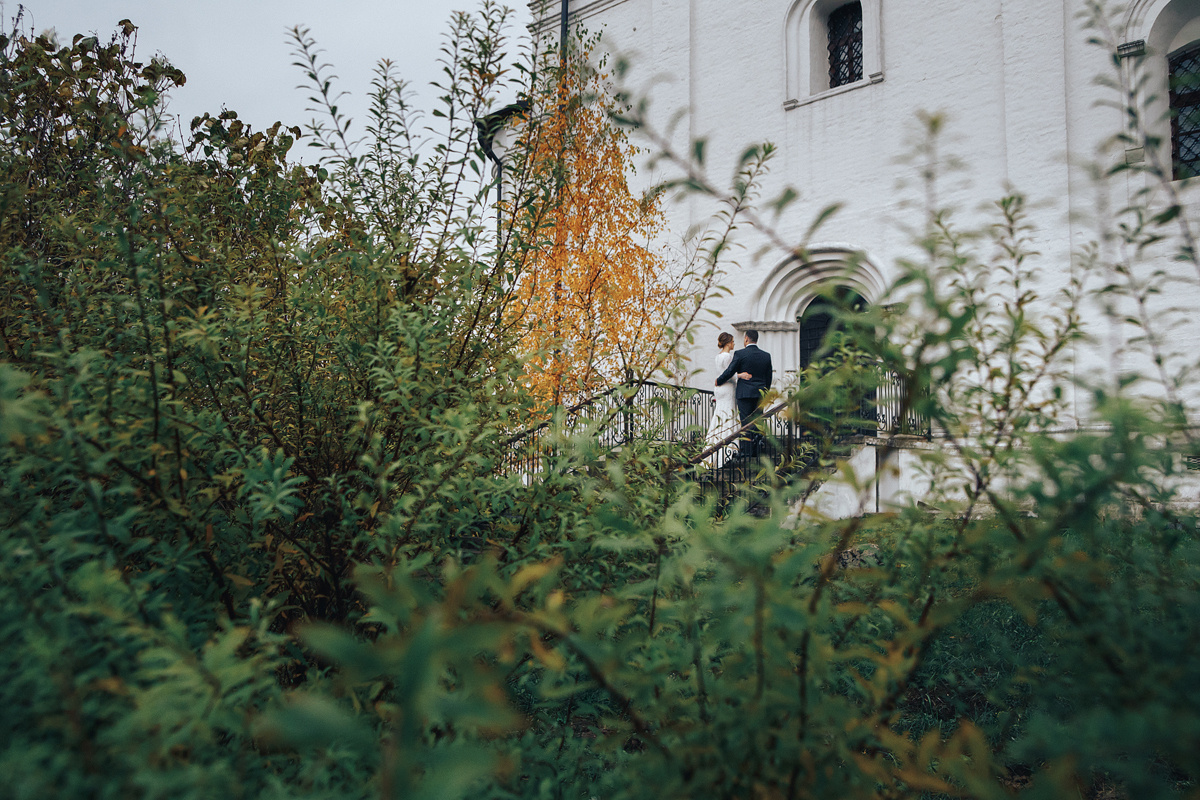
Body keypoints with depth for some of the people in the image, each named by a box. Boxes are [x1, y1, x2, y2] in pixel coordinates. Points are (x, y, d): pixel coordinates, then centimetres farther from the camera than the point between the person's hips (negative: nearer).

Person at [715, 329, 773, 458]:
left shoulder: (740, 354, -9)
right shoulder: (766, 355, 7)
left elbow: (729, 372, -6)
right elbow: (769, 377, 13)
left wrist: (718, 382, 11)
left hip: (745, 393, -5)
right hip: (760, 394, 5)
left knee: (745, 422, -3)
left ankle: (746, 452, -5)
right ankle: (755, 451, 11)